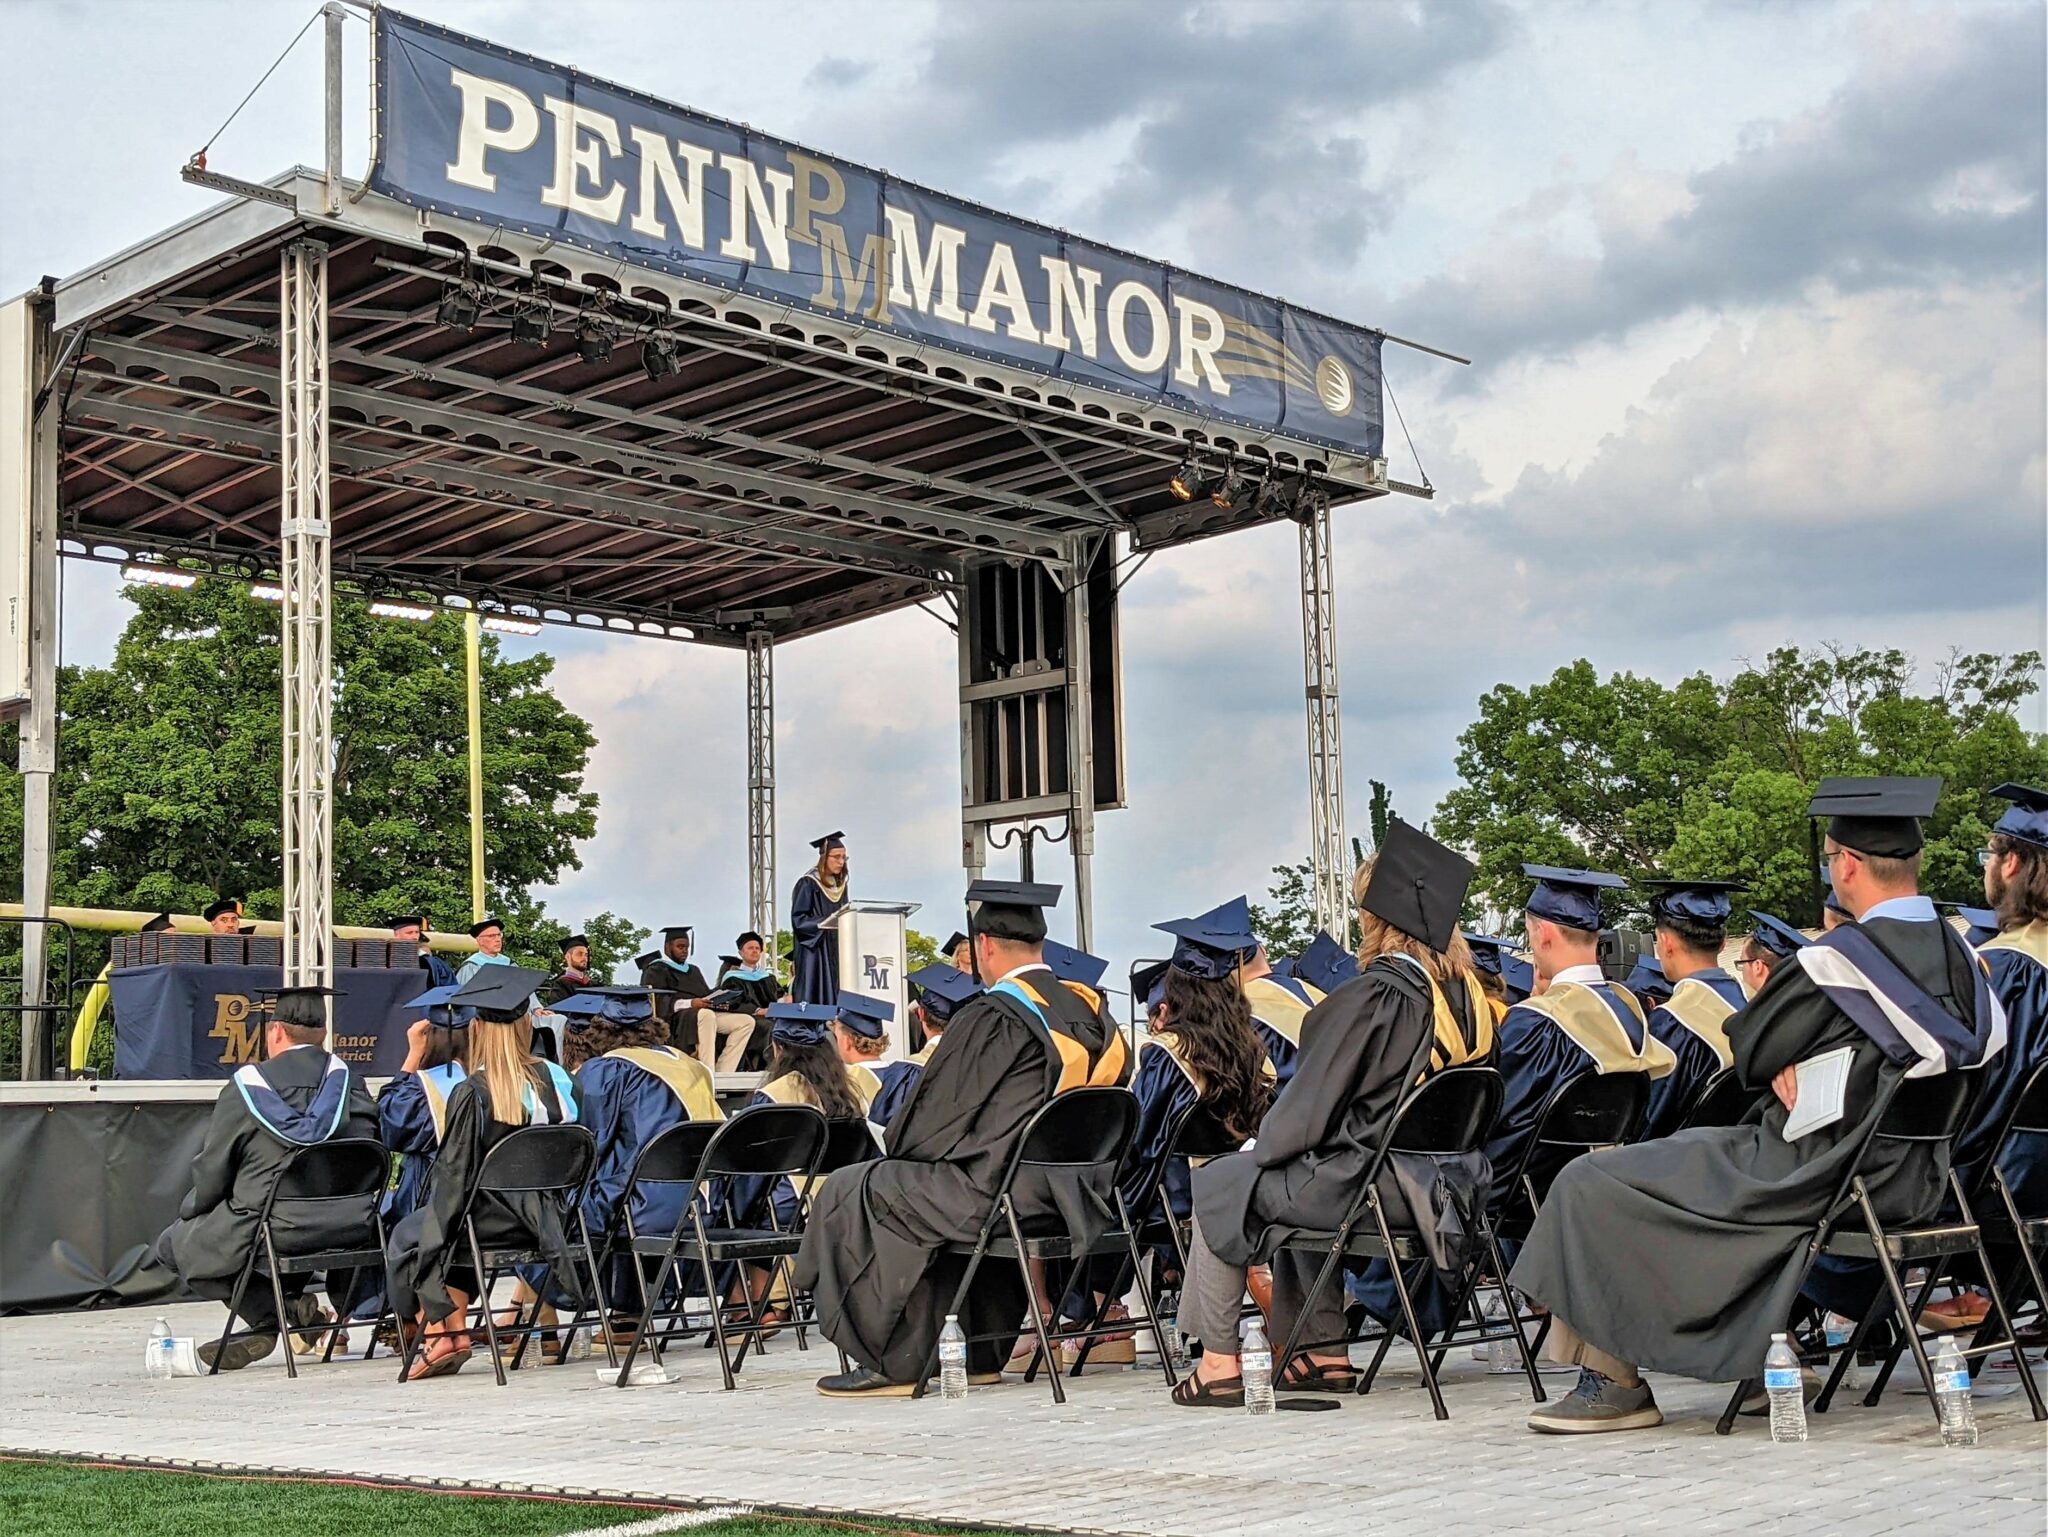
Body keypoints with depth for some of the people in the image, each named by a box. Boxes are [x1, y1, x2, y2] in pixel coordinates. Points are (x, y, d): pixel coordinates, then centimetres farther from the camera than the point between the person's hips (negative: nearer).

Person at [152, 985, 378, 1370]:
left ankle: (271, 1315, -2)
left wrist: (188, 1210, 18)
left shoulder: (248, 1085, -7)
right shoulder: (348, 1080, 2)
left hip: (267, 1230, -6)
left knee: (173, 1244, 15)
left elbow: (212, 1170, -2)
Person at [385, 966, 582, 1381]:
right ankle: (454, 1326, 27)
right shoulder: (556, 1079, -4)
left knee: (408, 1237, 20)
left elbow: (454, 1172, -12)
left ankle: (440, 1332, 14)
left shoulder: (470, 1093, -18)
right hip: (548, 1218, 5)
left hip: (494, 1218, -5)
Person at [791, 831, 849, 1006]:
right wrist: (827, 920, -23)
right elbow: (798, 920, -13)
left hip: (836, 952, 6)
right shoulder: (808, 883, -7)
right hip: (814, 951, -6)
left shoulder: (840, 886, 13)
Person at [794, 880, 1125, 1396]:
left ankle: (892, 1363, 2)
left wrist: (897, 1152, 12)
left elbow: (934, 1118, -10)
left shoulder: (988, 1018, -14)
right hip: (1075, 1196, 9)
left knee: (850, 1193, 2)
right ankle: (984, 1354, 34)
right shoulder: (1088, 1012, 8)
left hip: (1000, 1189, -8)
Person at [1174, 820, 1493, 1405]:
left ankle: (1218, 1361, 13)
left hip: (1364, 1187, -8)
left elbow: (1311, 1102, -16)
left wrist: (1261, 1147, 4)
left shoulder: (1369, 994, -21)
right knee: (1295, 1178, 32)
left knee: (1218, 1185, 12)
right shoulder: (1464, 993, 2)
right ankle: (1324, 1352, 30)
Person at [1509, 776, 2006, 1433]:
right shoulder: (1960, 954, 0)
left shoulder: (1835, 959, -21)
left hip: (1817, 1179, -8)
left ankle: (1614, 1381, 4)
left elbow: (1748, 1050, -11)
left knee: (1590, 1185, 0)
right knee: (1696, 1149, 33)